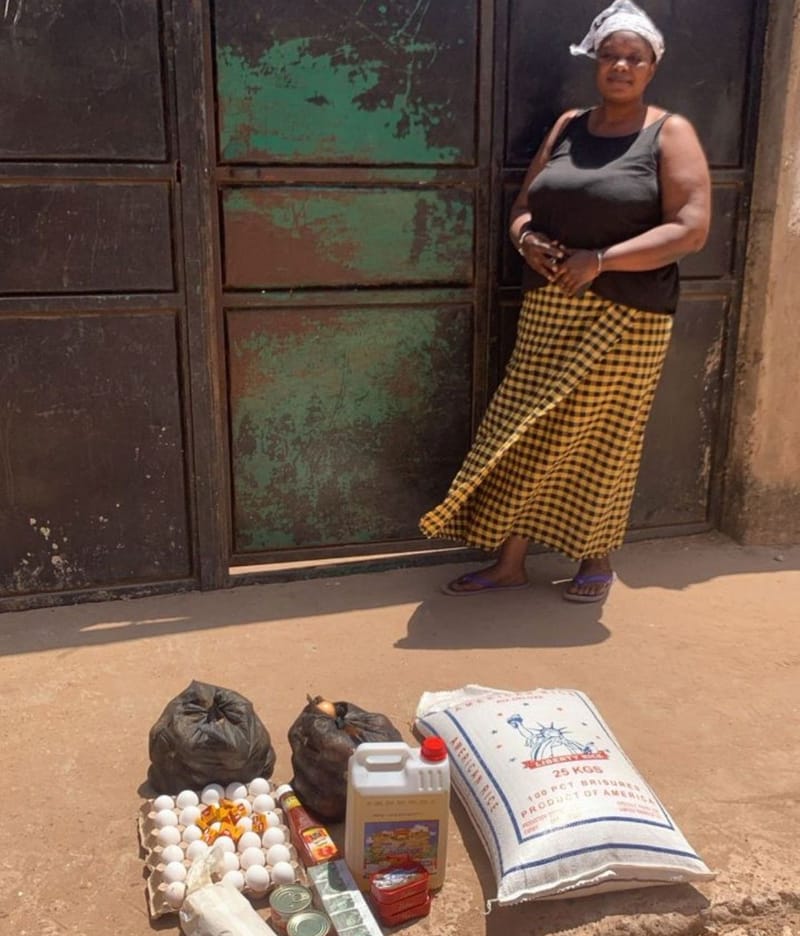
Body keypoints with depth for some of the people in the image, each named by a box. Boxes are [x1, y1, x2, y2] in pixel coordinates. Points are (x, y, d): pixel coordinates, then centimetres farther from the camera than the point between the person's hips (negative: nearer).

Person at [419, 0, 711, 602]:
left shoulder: (670, 134, -3)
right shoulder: (567, 128, 12)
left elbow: (690, 230, -14)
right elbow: (523, 207, 15)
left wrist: (598, 260, -20)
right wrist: (527, 240, -9)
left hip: (625, 318, -4)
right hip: (549, 311, 5)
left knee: (603, 440, 6)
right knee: (527, 436, 6)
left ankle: (598, 561, 27)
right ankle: (510, 563, 20)